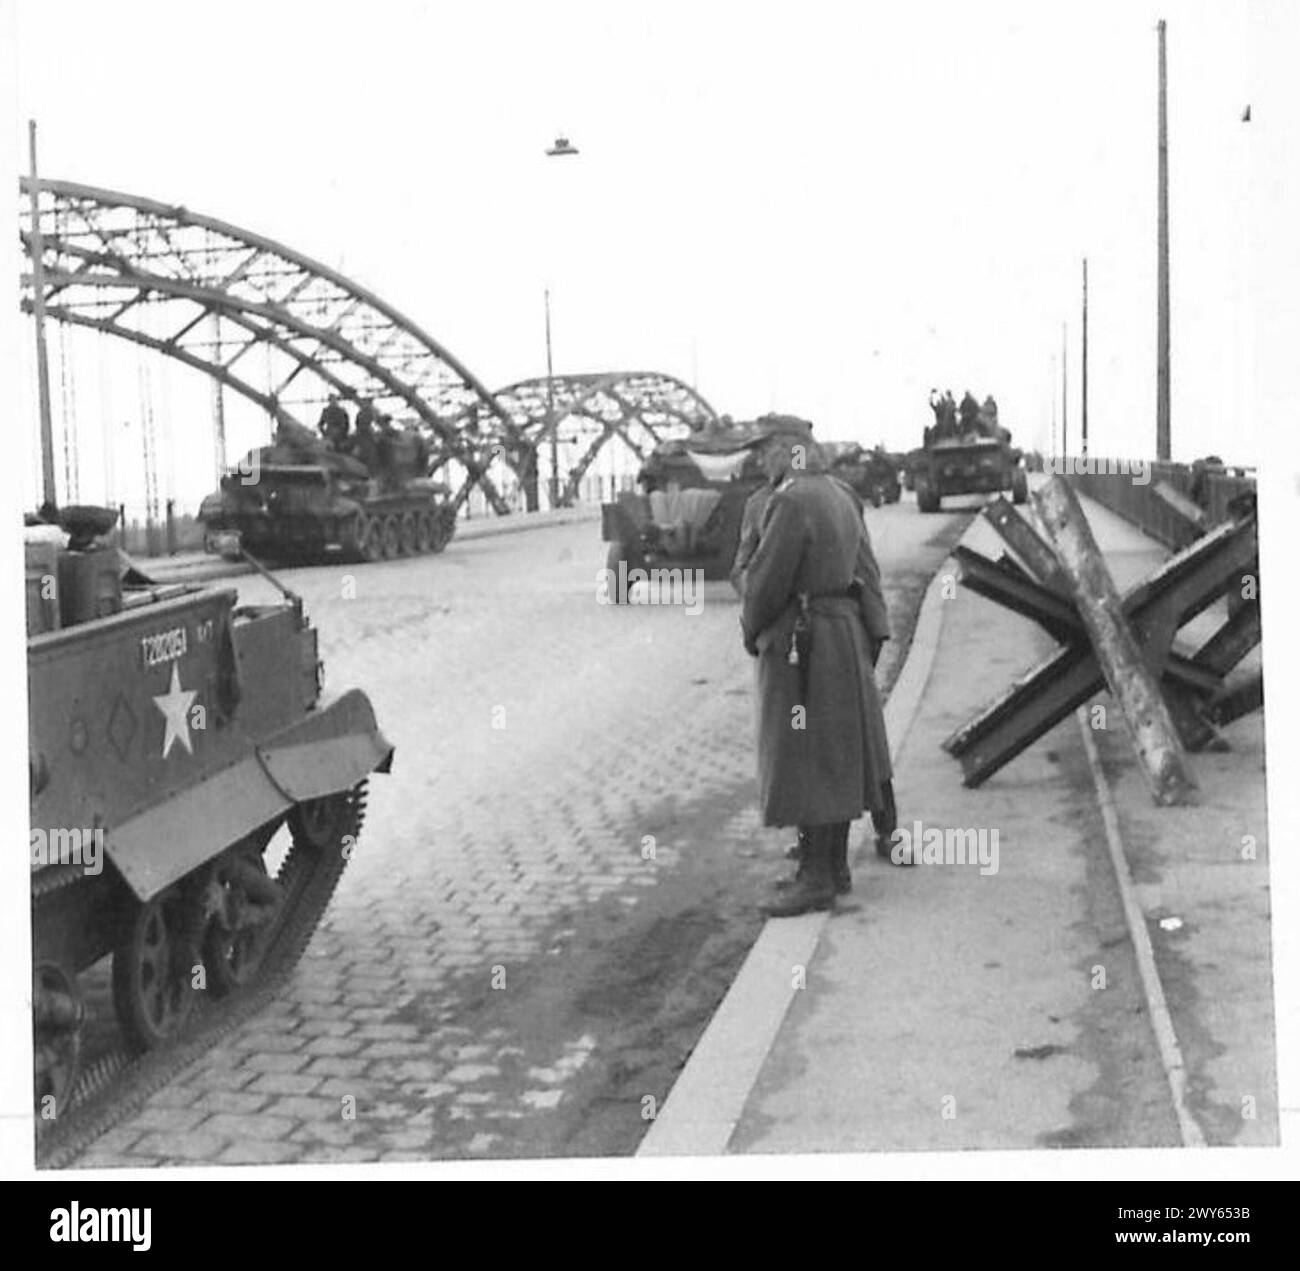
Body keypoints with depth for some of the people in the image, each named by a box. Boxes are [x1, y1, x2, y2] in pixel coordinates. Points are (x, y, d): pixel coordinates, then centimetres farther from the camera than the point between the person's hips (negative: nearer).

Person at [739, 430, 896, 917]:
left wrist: (752, 630, -1)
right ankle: (834, 866, 23)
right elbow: (865, 571, 11)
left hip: (802, 643, -9)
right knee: (839, 753, 14)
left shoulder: (791, 502, -18)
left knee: (807, 760, -4)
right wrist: (874, 633, 13)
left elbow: (766, 579, -18)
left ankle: (816, 877, 0)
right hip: (843, 634, 9)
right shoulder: (841, 496, 9)